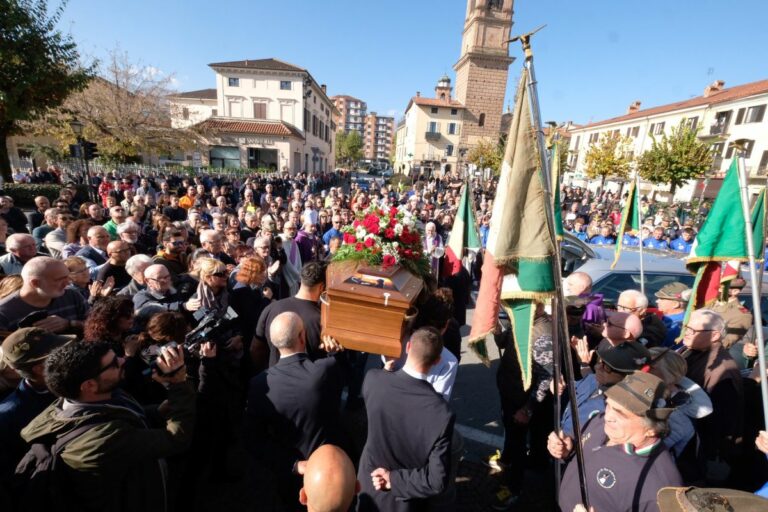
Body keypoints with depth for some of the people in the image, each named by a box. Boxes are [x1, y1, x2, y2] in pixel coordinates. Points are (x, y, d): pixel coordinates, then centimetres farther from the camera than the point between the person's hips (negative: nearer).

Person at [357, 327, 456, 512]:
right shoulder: (442, 414, -33)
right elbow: (437, 481, -26)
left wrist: (388, 366, 9)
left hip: (369, 484, 2)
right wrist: (395, 479, -15)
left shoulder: (373, 379, -26)